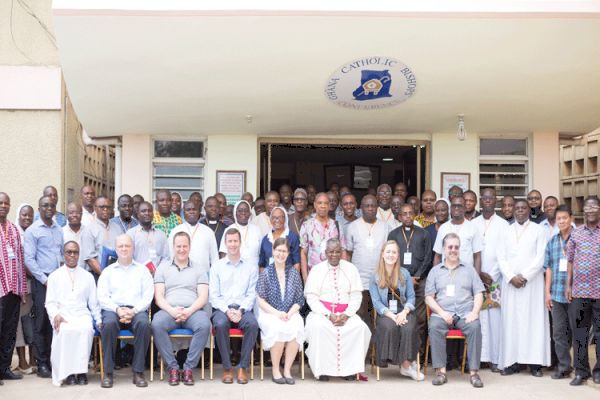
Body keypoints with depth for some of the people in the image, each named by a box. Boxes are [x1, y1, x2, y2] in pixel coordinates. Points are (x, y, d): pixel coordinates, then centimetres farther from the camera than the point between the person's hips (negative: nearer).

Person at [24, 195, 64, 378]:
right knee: (41, 323, -2)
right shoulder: (32, 231, -1)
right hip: (41, 282, -4)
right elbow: (29, 259, -6)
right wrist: (45, 280, -10)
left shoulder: (59, 230, 15)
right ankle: (42, 364, 3)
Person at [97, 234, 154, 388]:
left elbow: (148, 295, 6)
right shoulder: (108, 271, 20)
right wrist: (117, 309, -11)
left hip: (136, 309, 0)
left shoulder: (142, 270, 18)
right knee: (109, 323, -35)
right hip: (113, 309, 0)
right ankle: (108, 372, -26)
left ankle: (138, 371, -28)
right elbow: (102, 296, 8)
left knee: (143, 323, -35)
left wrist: (134, 311, -11)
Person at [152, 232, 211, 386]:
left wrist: (189, 311, -14)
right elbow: (158, 296, 6)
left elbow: (203, 296, 5)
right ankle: (172, 367, -21)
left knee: (204, 325, -33)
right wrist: (172, 310, -13)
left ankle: (189, 367, -21)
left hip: (193, 310, 0)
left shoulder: (199, 269, 16)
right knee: (157, 324, -33)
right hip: (169, 310, 0)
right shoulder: (163, 267, 16)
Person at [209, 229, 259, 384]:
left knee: (253, 324, -32)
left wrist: (241, 310, -13)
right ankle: (227, 368, -21)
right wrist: (227, 310, -12)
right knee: (220, 324, -34)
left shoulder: (251, 267, 14)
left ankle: (243, 367, -21)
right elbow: (213, 295, 5)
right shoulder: (217, 266, 13)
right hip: (222, 308, 0)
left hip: (243, 309, 0)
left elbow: (252, 294, 5)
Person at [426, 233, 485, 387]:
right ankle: (441, 371, -28)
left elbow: (478, 294, 12)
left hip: (465, 313, 0)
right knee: (434, 326, -33)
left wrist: (475, 312, -7)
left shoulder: (469, 270, 20)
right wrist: (442, 312, -8)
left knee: (475, 327, -33)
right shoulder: (435, 271, 18)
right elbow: (429, 297, 9)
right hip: (442, 313, 0)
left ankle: (474, 372, -27)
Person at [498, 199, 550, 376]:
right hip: (510, 282, 2)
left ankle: (535, 363, -1)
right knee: (511, 320, -1)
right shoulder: (506, 231, 12)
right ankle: (511, 361, 1)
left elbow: (540, 257, -4)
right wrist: (511, 277, -8)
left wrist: (524, 276, -11)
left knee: (533, 320, -3)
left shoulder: (538, 230, 4)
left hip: (532, 282, -2)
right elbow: (501, 257, 6)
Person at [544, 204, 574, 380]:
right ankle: (564, 366, 10)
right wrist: (547, 292, 7)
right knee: (559, 331, 3)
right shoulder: (552, 241, 9)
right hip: (556, 293, 3)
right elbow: (548, 268, 11)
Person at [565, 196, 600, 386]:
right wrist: (568, 285, 6)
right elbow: (570, 260, 12)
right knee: (579, 332, 5)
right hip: (578, 291, 3)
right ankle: (581, 371, 14)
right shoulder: (576, 233, 10)